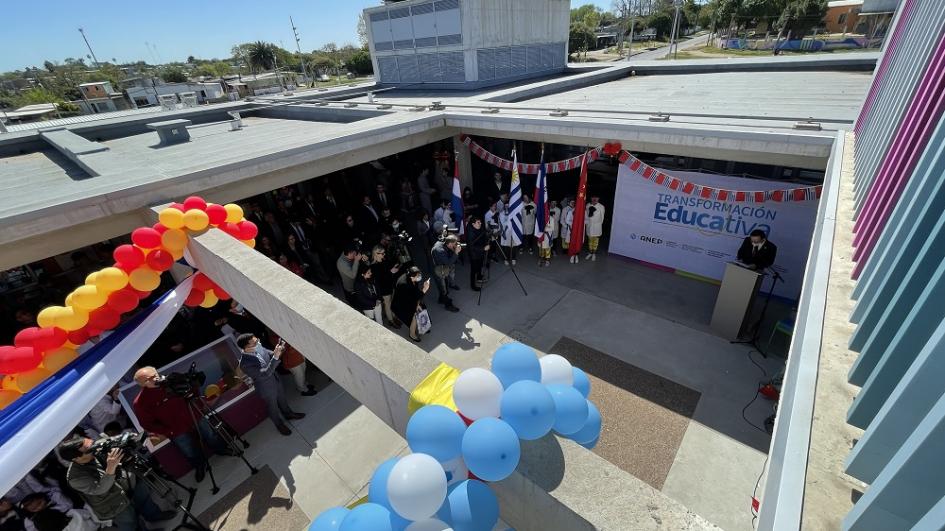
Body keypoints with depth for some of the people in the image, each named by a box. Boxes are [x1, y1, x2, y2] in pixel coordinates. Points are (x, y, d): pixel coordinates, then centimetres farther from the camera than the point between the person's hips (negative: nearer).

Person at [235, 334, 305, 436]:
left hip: (275, 380, 5)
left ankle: (288, 414, 58)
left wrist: (278, 351, -25)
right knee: (273, 408, 23)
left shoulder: (258, 346, -18)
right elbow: (265, 373, -40)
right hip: (267, 389, -5)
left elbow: (271, 354, -3)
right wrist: (275, 357, -49)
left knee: (282, 400, 30)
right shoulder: (245, 363, -37)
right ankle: (279, 425, 50)